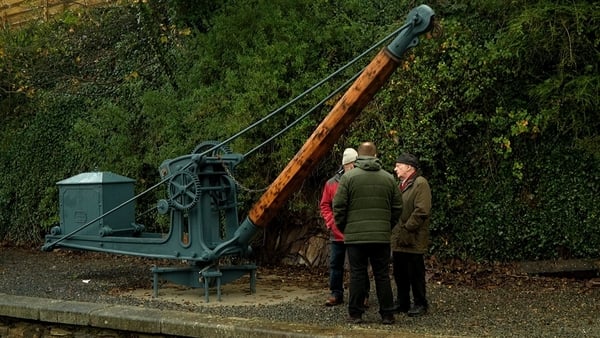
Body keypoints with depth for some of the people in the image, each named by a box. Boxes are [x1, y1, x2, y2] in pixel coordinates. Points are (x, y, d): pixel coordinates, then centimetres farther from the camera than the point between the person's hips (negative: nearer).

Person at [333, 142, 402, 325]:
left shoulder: (348, 177, -3)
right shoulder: (388, 178, 6)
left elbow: (339, 207, -4)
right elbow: (397, 207, 9)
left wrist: (343, 228, 10)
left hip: (355, 236, -2)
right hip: (382, 236, 2)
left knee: (357, 275, 3)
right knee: (382, 275, 7)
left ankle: (355, 314, 6)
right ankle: (387, 314, 9)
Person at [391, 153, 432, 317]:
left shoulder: (420, 184, -9)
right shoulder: (401, 185, 19)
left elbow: (421, 211, -18)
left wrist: (406, 229, -18)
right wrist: (395, 231, 12)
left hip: (413, 240, -9)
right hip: (398, 240, 9)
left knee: (415, 274, -1)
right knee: (400, 274, 13)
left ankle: (420, 304, 8)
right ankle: (402, 303, 22)